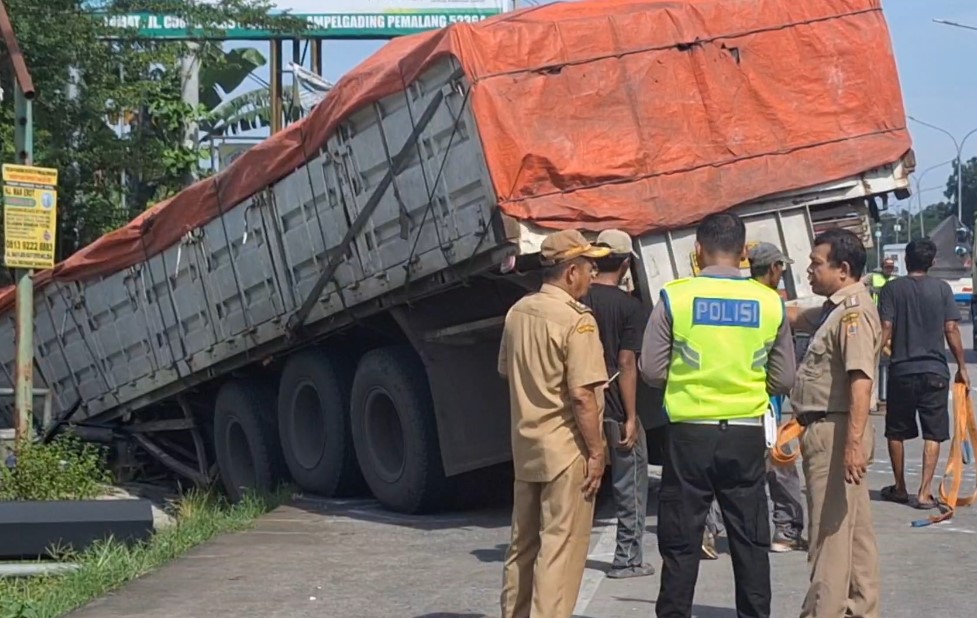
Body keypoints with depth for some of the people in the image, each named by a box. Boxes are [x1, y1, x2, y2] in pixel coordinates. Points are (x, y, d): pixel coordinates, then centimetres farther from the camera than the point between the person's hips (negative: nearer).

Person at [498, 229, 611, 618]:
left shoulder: (517, 312, 6)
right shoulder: (577, 320, -17)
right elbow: (582, 395, -21)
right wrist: (596, 452, -15)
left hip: (525, 446, 8)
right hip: (566, 449, -8)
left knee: (523, 542, 17)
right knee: (561, 545, -3)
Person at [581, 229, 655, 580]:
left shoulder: (575, 302, 3)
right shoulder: (629, 307, -10)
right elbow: (626, 363, -14)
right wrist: (631, 417, -12)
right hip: (616, 409, -4)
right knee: (630, 485, 7)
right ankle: (627, 559, 8)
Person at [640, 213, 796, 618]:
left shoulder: (675, 297, -7)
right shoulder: (769, 303, -1)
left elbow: (651, 371, -3)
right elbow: (783, 380, 4)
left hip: (690, 433, -2)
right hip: (747, 435, 2)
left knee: (680, 540, 6)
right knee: (750, 539, 11)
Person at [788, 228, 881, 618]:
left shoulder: (854, 311, -17)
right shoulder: (835, 309, 15)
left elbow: (861, 380, -25)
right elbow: (794, 318, 33)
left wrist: (854, 442, -31)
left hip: (835, 431, -10)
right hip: (827, 429, 10)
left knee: (830, 531, -6)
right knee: (854, 530, 15)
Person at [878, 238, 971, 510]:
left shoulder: (892, 289, -2)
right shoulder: (942, 289, -1)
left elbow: (885, 329, -8)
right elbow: (951, 330, -3)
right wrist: (962, 367, 3)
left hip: (901, 370, 0)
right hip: (935, 370, 0)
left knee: (896, 432, 15)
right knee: (933, 433, 4)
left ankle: (900, 488, 24)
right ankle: (925, 492, -4)